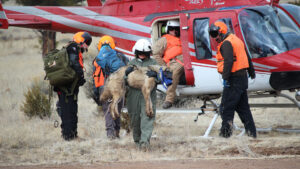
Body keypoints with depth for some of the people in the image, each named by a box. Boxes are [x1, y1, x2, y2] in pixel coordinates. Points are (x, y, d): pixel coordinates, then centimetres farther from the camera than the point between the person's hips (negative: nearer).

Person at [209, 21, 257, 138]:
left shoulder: (226, 43, -13)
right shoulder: (236, 40, 18)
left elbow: (228, 61, -25)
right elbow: (247, 57, 26)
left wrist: (225, 77, -26)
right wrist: (251, 72, 35)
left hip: (234, 79, -10)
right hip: (243, 78, 10)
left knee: (226, 107, -7)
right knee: (243, 107, 15)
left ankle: (226, 132, -11)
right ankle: (251, 132, 16)